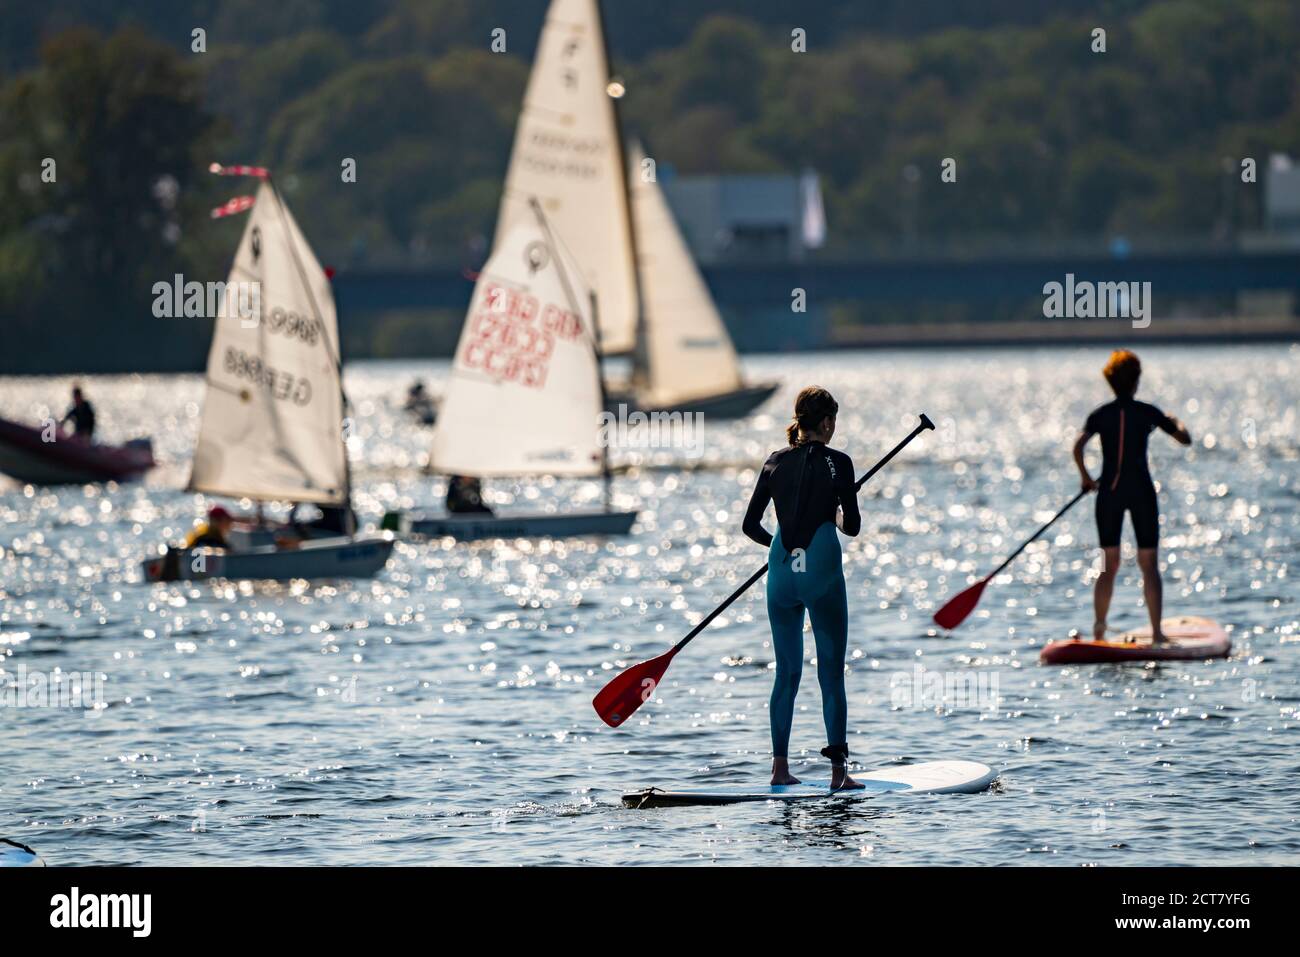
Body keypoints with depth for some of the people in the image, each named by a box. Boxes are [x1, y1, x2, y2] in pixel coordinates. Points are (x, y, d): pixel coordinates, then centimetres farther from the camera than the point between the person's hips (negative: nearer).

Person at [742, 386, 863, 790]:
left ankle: (780, 765, 11)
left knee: (787, 672, 13)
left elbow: (751, 525, 9)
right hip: (821, 571, -4)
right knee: (832, 673, 0)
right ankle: (838, 768, -3)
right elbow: (853, 527, -5)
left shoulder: (775, 462, 6)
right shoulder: (836, 462, -6)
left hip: (782, 574, 4)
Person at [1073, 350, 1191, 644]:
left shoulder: (1100, 415, 1)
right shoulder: (1148, 412, -3)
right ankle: (1156, 631, -3)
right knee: (1149, 564, 2)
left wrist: (1086, 477, 3)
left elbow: (1077, 446, -12)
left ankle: (1099, 626, 7)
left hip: (1109, 491, 2)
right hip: (1141, 491, -2)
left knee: (1110, 564, 13)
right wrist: (1177, 423, 23)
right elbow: (1185, 439, 1)